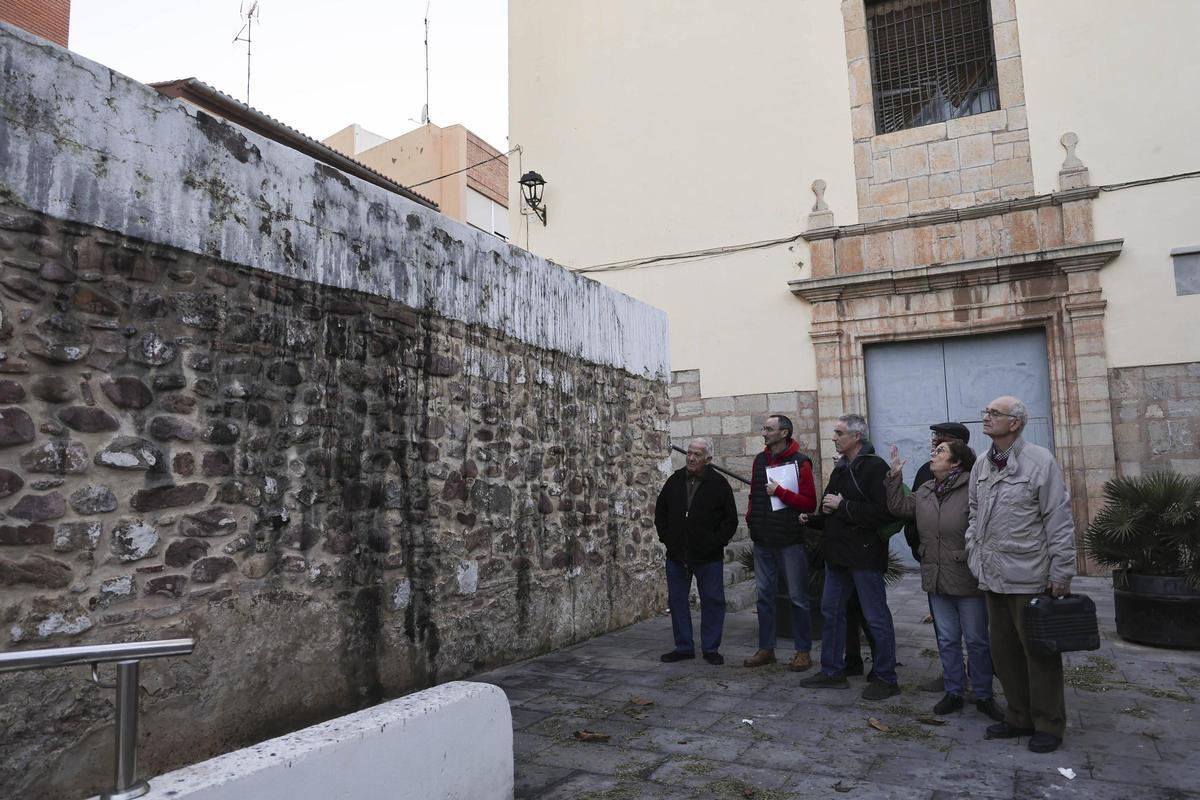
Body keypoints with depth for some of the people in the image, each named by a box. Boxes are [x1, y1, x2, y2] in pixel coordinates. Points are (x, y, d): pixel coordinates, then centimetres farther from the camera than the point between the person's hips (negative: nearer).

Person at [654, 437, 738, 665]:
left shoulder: (719, 484, -4)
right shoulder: (674, 481, 6)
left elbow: (731, 520, -1)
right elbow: (660, 512, 15)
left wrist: (716, 542, -9)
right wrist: (666, 538, 5)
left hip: (708, 557, -3)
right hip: (676, 555, 3)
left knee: (712, 601, 4)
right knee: (677, 600, 9)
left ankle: (711, 648, 17)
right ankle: (684, 647, 21)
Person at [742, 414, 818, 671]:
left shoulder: (799, 462, -8)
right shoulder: (760, 460, 11)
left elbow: (810, 503, -13)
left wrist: (780, 492, -20)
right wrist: (751, 516, 7)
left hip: (790, 541, -6)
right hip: (762, 541, 6)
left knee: (797, 597, 3)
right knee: (764, 595, 11)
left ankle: (803, 651, 15)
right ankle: (766, 649, 22)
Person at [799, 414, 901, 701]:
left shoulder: (875, 467, -14)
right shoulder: (840, 469, 13)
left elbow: (882, 512, -25)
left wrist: (843, 505, -19)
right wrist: (813, 518, 7)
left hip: (865, 555, -9)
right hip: (838, 553, 9)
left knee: (876, 618, 2)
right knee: (831, 611, 14)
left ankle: (886, 678, 15)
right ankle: (832, 672, 26)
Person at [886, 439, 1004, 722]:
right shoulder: (925, 491, 8)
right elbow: (898, 507, 11)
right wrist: (895, 474, 7)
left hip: (968, 579, -6)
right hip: (937, 580, 6)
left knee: (977, 640, 8)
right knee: (947, 640, 15)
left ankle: (984, 696, 23)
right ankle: (953, 693, 27)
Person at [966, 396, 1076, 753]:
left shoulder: (1039, 462, -10)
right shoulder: (981, 466, 10)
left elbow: (1059, 521, -11)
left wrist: (1061, 572, -11)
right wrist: (974, 556, 10)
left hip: (1029, 577, -7)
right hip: (993, 577, 7)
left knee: (1039, 653, 5)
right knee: (1004, 650, 15)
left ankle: (1048, 725, 20)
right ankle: (1020, 717, 29)